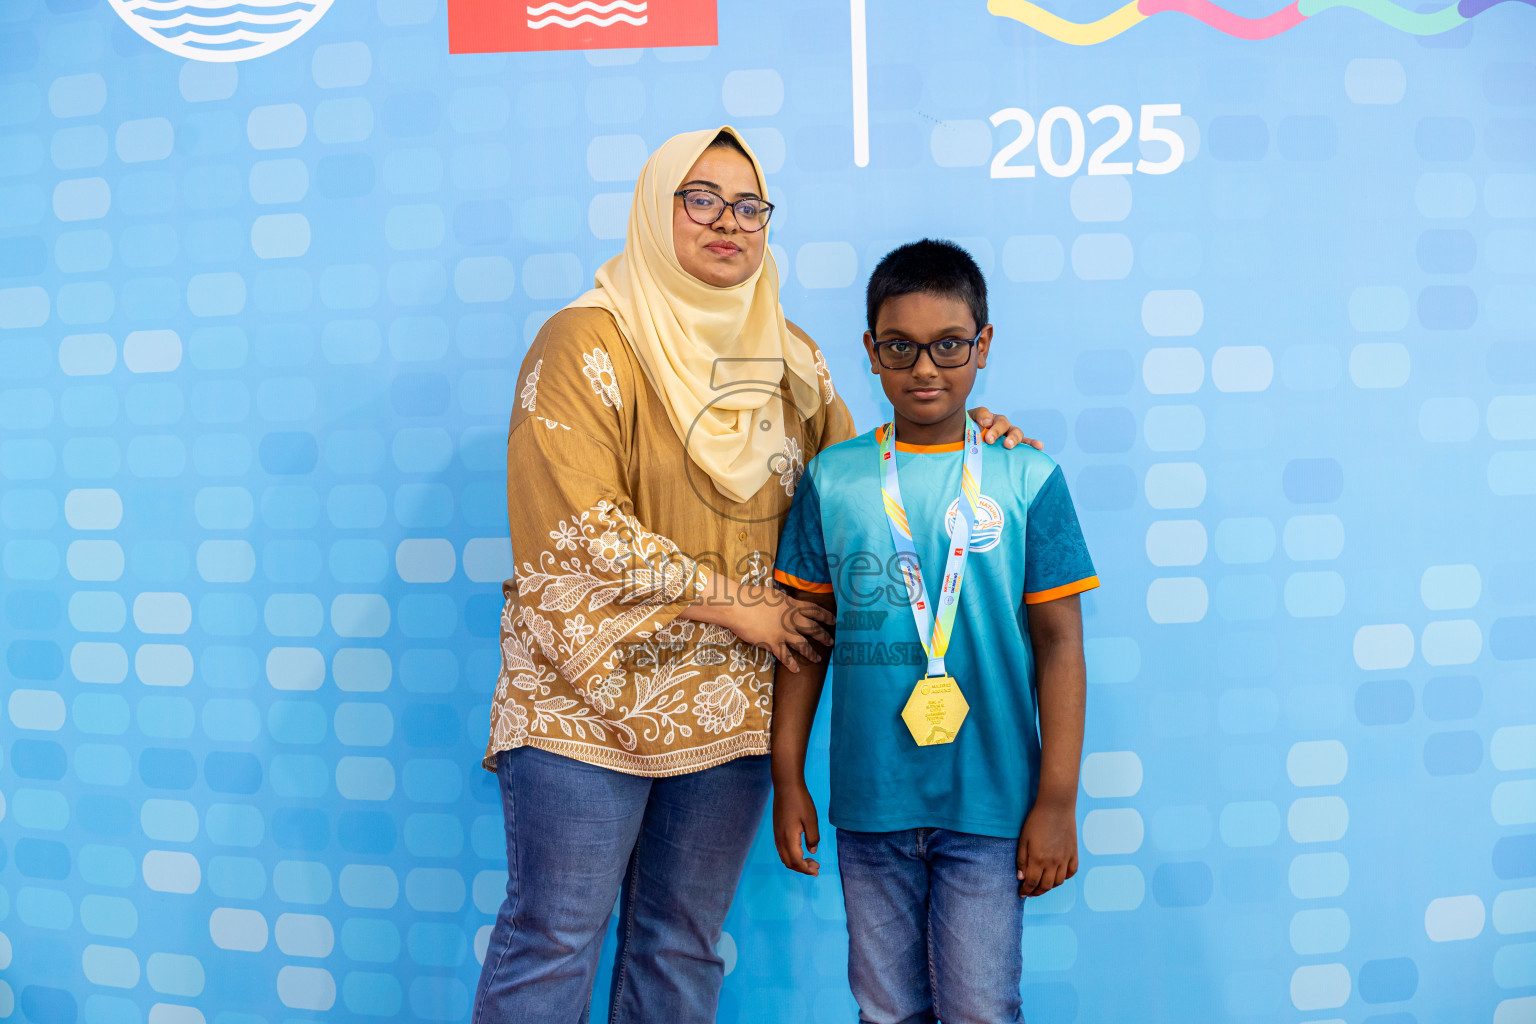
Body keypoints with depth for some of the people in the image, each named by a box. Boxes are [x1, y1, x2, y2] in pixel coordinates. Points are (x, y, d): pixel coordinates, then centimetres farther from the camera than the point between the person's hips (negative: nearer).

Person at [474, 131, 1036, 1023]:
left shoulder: (788, 357, 10)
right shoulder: (587, 341, -8)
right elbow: (582, 531, -16)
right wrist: (733, 600, -12)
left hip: (729, 706, 5)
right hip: (589, 694, -5)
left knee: (682, 950, 16)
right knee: (552, 946, 4)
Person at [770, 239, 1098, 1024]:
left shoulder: (1026, 478, -3)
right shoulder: (832, 479, 2)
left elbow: (1059, 642, -1)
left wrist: (1057, 799, -3)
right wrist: (787, 777, 6)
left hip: (990, 803, -2)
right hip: (869, 801, 2)